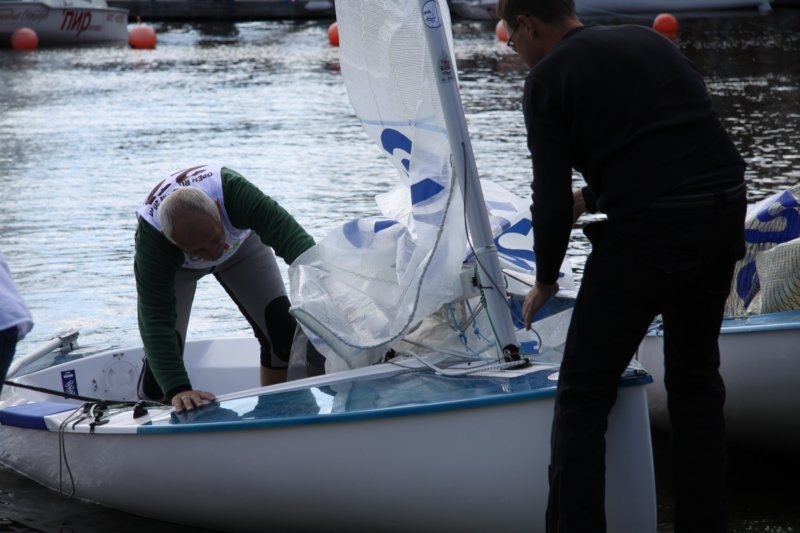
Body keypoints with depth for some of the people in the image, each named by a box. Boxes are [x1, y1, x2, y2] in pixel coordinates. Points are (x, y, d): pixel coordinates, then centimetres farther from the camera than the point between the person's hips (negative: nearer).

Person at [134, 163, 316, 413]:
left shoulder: (232, 189, -45)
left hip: (240, 243, 2)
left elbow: (286, 230, -55)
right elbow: (157, 320, -46)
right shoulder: (151, 237, -44)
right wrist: (177, 390, -57)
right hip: (172, 264, -2)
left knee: (283, 332, -11)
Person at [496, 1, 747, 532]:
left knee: (584, 393, 2)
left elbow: (552, 199, -4)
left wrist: (545, 281, 12)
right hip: (724, 211, 7)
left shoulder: (547, 78, 1)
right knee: (696, 379, 20)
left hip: (647, 230, -7)